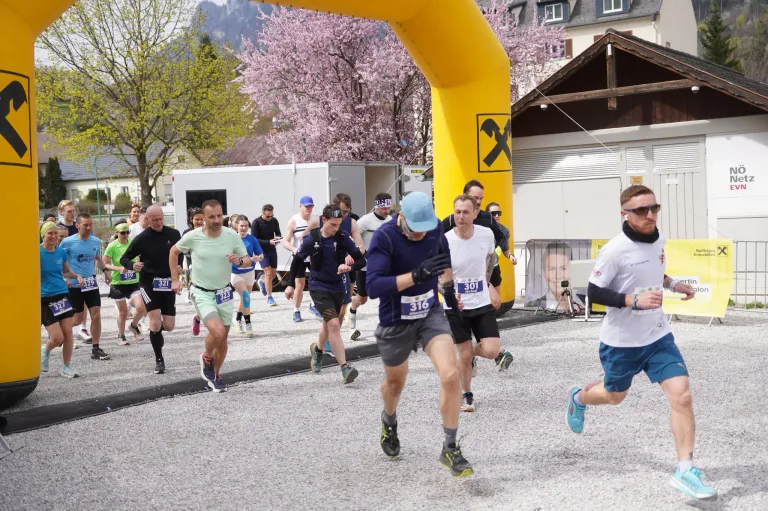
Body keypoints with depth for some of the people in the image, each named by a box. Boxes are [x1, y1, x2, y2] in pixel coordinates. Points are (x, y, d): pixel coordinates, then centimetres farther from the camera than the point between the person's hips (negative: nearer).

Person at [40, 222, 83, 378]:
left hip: (63, 296, 4)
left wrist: (76, 276, -1)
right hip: (45, 299, -4)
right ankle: (45, 351, 27)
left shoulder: (62, 252, 4)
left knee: (68, 333, 0)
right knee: (57, 338, -7)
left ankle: (67, 367, 14)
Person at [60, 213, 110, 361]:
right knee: (77, 319, 0)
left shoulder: (96, 241, 2)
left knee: (96, 315, -2)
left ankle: (95, 349, 5)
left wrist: (105, 271, 13)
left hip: (91, 283, 4)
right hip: (74, 285, -4)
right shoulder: (68, 242, -11)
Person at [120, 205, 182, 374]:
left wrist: (179, 265, -3)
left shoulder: (174, 234, -1)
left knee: (169, 326, 2)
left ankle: (157, 333, 39)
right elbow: (124, 258, -3)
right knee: (155, 322, -15)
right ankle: (159, 360, 3)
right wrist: (132, 265, -24)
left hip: (168, 283, 3)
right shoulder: (142, 238, -9)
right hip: (148, 282, -3)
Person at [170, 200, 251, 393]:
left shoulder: (232, 236, -10)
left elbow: (248, 261, -1)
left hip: (224, 293, 3)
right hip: (202, 293, -3)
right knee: (217, 331, -23)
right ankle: (206, 358, 8)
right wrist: (175, 280, 3)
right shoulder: (192, 237, -13)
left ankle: (216, 375, 33)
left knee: (223, 339, 10)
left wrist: (239, 261, -24)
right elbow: (173, 252, 6)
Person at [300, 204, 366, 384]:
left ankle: (317, 349, 53)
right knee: (334, 324, -19)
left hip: (337, 287, 4)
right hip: (319, 287, -4)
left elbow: (361, 260, -9)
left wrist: (349, 267, -30)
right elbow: (298, 260, 0)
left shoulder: (343, 237, -9)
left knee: (329, 323, 21)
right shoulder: (311, 239, -13)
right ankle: (345, 368, -21)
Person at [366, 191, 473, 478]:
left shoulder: (435, 228, -11)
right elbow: (373, 287, -37)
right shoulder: (384, 238, -27)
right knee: (395, 382, 21)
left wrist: (448, 287, 17)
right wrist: (416, 275, -45)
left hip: (430, 314, 3)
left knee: (450, 375, -18)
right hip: (395, 323, -2)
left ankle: (450, 448, -1)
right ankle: (389, 422, 56)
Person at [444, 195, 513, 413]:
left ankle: (486, 352, 28)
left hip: (482, 303, 2)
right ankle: (466, 395, 28)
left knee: (491, 351, -10)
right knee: (465, 355, 4)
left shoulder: (486, 234, -8)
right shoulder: (445, 241, -18)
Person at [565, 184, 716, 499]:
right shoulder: (615, 250, -22)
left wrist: (673, 284, 3)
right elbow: (594, 293, -18)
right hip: (622, 341, -4)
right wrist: (633, 300, -30)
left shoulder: (658, 240, -1)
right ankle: (578, 398, 54)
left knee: (682, 395, -10)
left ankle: (685, 471, -1)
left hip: (658, 335, 5)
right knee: (614, 396, 18)